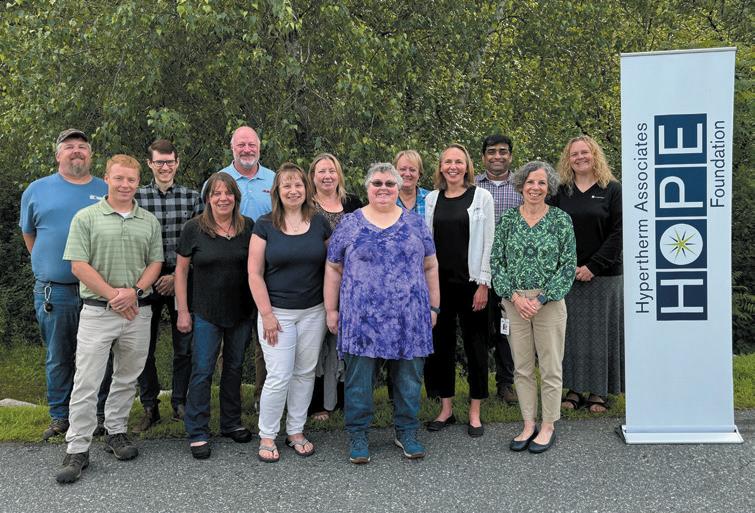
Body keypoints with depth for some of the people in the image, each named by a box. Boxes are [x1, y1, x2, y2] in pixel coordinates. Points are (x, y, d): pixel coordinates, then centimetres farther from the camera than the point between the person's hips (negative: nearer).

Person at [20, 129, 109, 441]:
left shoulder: (108, 191, 8)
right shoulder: (37, 190, 7)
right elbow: (28, 234, 16)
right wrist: (46, 266, 12)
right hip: (54, 291, 0)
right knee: (58, 357, 8)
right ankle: (60, 416, 21)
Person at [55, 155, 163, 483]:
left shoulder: (149, 221, 9)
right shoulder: (86, 218, -2)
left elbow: (155, 262, 8)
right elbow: (79, 265, -7)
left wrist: (135, 291, -10)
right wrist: (113, 295, -13)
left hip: (138, 311, 4)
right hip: (97, 311, -3)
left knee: (127, 378, 13)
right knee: (86, 382, -2)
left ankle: (116, 432, 29)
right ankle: (77, 450, 7)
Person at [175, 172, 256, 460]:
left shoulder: (249, 228, 0)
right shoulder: (194, 229, -6)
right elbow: (181, 270, -1)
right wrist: (183, 311, -4)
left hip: (242, 312, 3)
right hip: (206, 313, -2)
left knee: (235, 367, 14)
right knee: (202, 370, -1)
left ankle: (231, 423, 29)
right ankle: (197, 433, 10)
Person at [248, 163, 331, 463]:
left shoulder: (320, 223, 4)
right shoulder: (265, 225, -3)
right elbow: (255, 273, -5)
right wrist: (267, 313, -9)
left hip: (313, 312, 3)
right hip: (278, 312, -3)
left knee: (305, 374, 10)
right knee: (279, 377, -3)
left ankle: (296, 432, 27)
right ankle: (266, 436, 16)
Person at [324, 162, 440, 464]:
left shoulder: (415, 223, 8)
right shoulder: (350, 224, 4)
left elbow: (430, 267, 11)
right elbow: (333, 269, 6)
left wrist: (434, 306, 8)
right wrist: (331, 310, 2)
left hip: (409, 318, 2)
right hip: (361, 317, -1)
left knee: (409, 378, 10)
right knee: (359, 379, 5)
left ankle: (406, 433, 27)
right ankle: (358, 436, 21)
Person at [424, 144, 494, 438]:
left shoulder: (482, 197, -1)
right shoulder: (431, 199, 8)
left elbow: (488, 242, -4)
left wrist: (483, 283, -10)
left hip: (471, 282, -3)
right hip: (439, 282, 3)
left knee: (475, 345, 4)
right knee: (441, 344, 8)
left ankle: (475, 413, 16)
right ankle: (446, 408, 22)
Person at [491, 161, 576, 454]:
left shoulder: (560, 219, -2)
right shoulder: (507, 219, 4)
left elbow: (568, 265, -4)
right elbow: (496, 262, 3)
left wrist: (541, 299, -12)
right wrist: (515, 296, -9)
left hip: (549, 302, -2)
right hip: (514, 302, 2)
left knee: (550, 367, 5)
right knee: (522, 368, 10)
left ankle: (548, 427, 19)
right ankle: (529, 425, 23)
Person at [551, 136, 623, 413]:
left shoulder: (612, 190, 1)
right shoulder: (560, 193, 8)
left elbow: (618, 232, -5)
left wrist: (593, 266, -12)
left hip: (603, 275, -2)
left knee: (600, 330, 3)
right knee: (570, 331, 4)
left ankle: (599, 391, 12)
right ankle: (573, 388, 14)